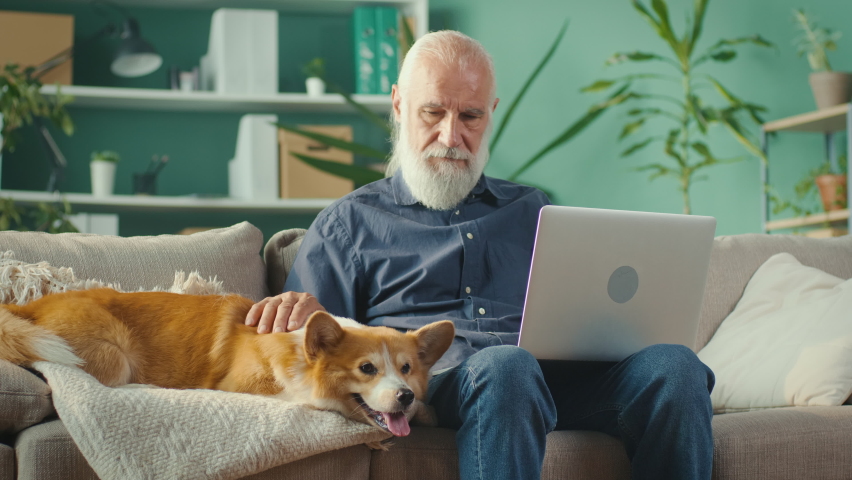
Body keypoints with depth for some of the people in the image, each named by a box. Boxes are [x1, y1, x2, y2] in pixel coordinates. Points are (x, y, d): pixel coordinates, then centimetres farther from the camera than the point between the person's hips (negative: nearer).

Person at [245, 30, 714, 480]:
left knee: (674, 364, -27)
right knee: (504, 365, -40)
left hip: (558, 370, 4)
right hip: (432, 371, -3)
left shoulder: (531, 210, 30)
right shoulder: (349, 222, 21)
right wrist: (302, 312, -10)